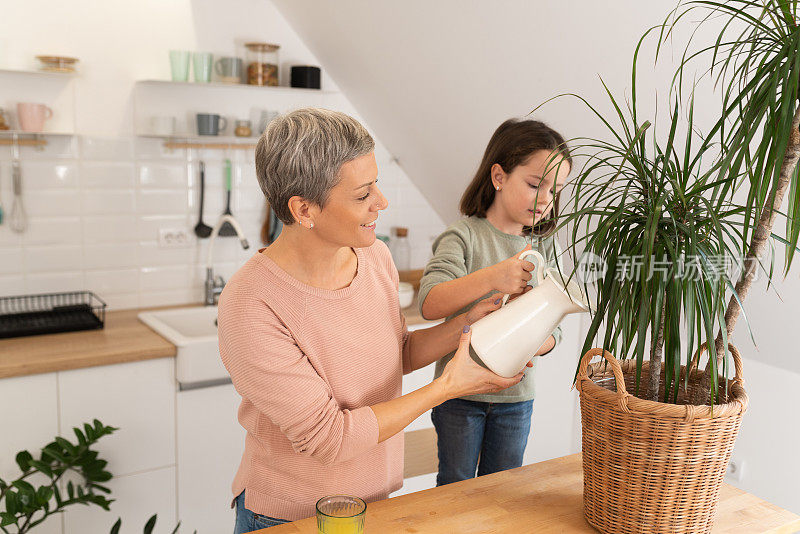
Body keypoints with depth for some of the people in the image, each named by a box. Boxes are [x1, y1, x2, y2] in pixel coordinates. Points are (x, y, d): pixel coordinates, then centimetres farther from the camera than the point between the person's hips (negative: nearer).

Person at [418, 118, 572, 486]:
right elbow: (429, 304, -26)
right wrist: (491, 278, -39)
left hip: (516, 396, 4)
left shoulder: (544, 247, 2)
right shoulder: (464, 237, -12)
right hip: (460, 391, -3)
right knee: (456, 487, 14)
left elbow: (552, 329, 1)